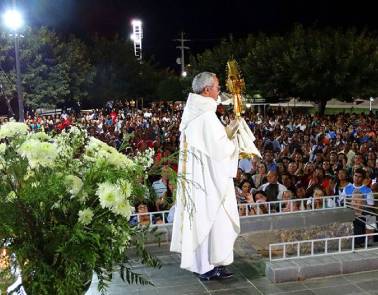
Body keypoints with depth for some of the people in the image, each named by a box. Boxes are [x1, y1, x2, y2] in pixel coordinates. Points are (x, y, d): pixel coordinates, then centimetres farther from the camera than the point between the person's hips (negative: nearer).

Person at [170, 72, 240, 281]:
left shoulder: (191, 113, 9)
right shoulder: (207, 115, -20)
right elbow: (219, 150, -21)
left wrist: (224, 132, 11)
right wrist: (229, 134, -4)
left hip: (193, 176, 9)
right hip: (208, 179, -9)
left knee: (200, 219, 16)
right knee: (212, 219, 2)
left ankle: (198, 261, 27)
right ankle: (209, 266, 12)